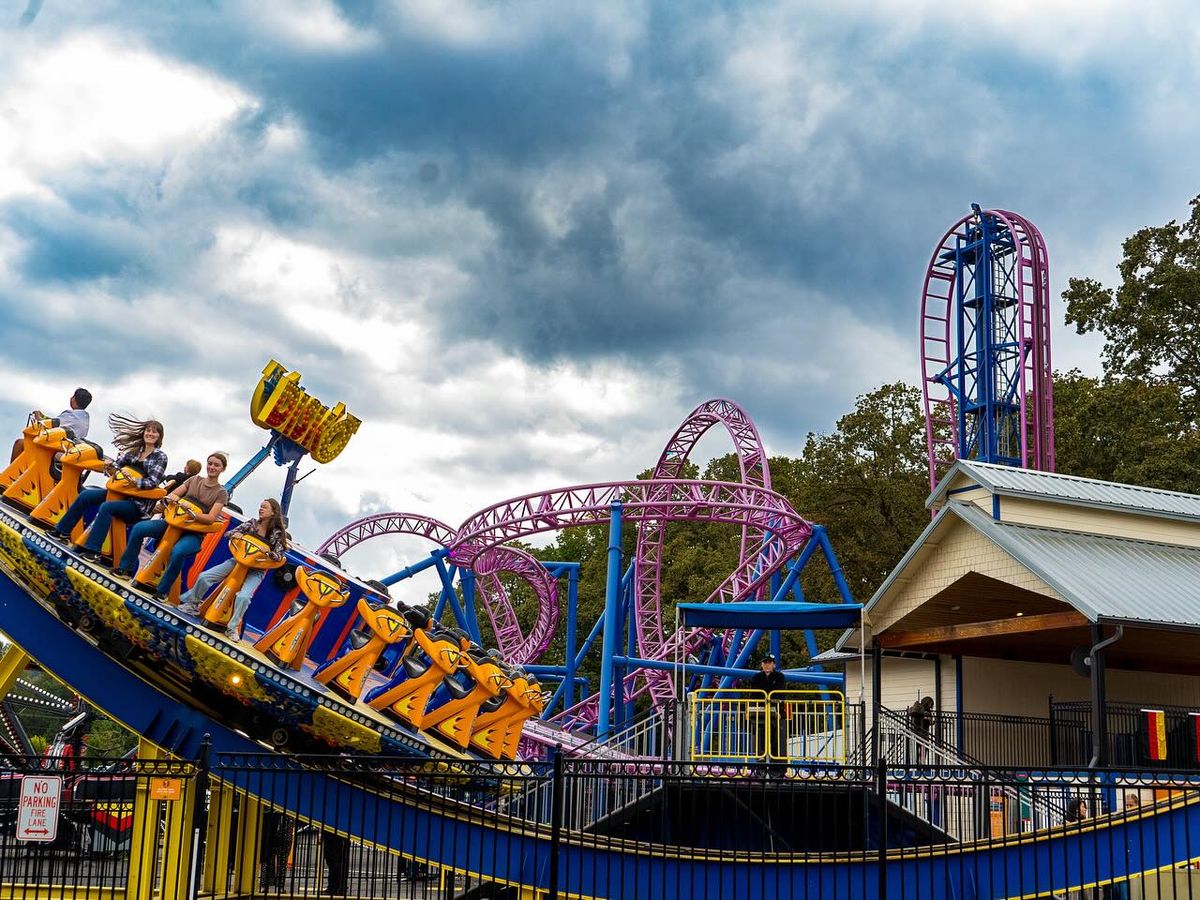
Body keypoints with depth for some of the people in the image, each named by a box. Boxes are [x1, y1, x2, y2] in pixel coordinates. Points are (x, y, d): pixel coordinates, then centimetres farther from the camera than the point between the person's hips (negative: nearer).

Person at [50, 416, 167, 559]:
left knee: (106, 507, -31)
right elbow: (117, 464, 12)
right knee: (85, 495, -3)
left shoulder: (160, 457, -6)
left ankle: (93, 550, -30)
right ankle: (63, 531, 9)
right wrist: (110, 468, -11)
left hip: (140, 503, -7)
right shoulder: (135, 451, 12)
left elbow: (153, 482, -16)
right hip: (122, 493, 7)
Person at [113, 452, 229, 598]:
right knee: (138, 528, -14)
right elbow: (172, 495, 9)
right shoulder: (194, 479, 11)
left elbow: (210, 519, -13)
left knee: (178, 551, -37)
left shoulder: (221, 493, -1)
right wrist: (168, 499, -11)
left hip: (194, 533, -5)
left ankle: (161, 591, -25)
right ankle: (125, 568, -2)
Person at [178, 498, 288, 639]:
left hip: (256, 570, -4)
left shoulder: (278, 533, -6)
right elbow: (229, 533, 4)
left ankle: (233, 628, -11)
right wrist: (236, 534, -18)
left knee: (243, 597, -31)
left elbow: (278, 556, -10)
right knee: (204, 577, -10)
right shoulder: (252, 523, 2)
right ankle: (192, 604, 15)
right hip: (238, 560, 4)